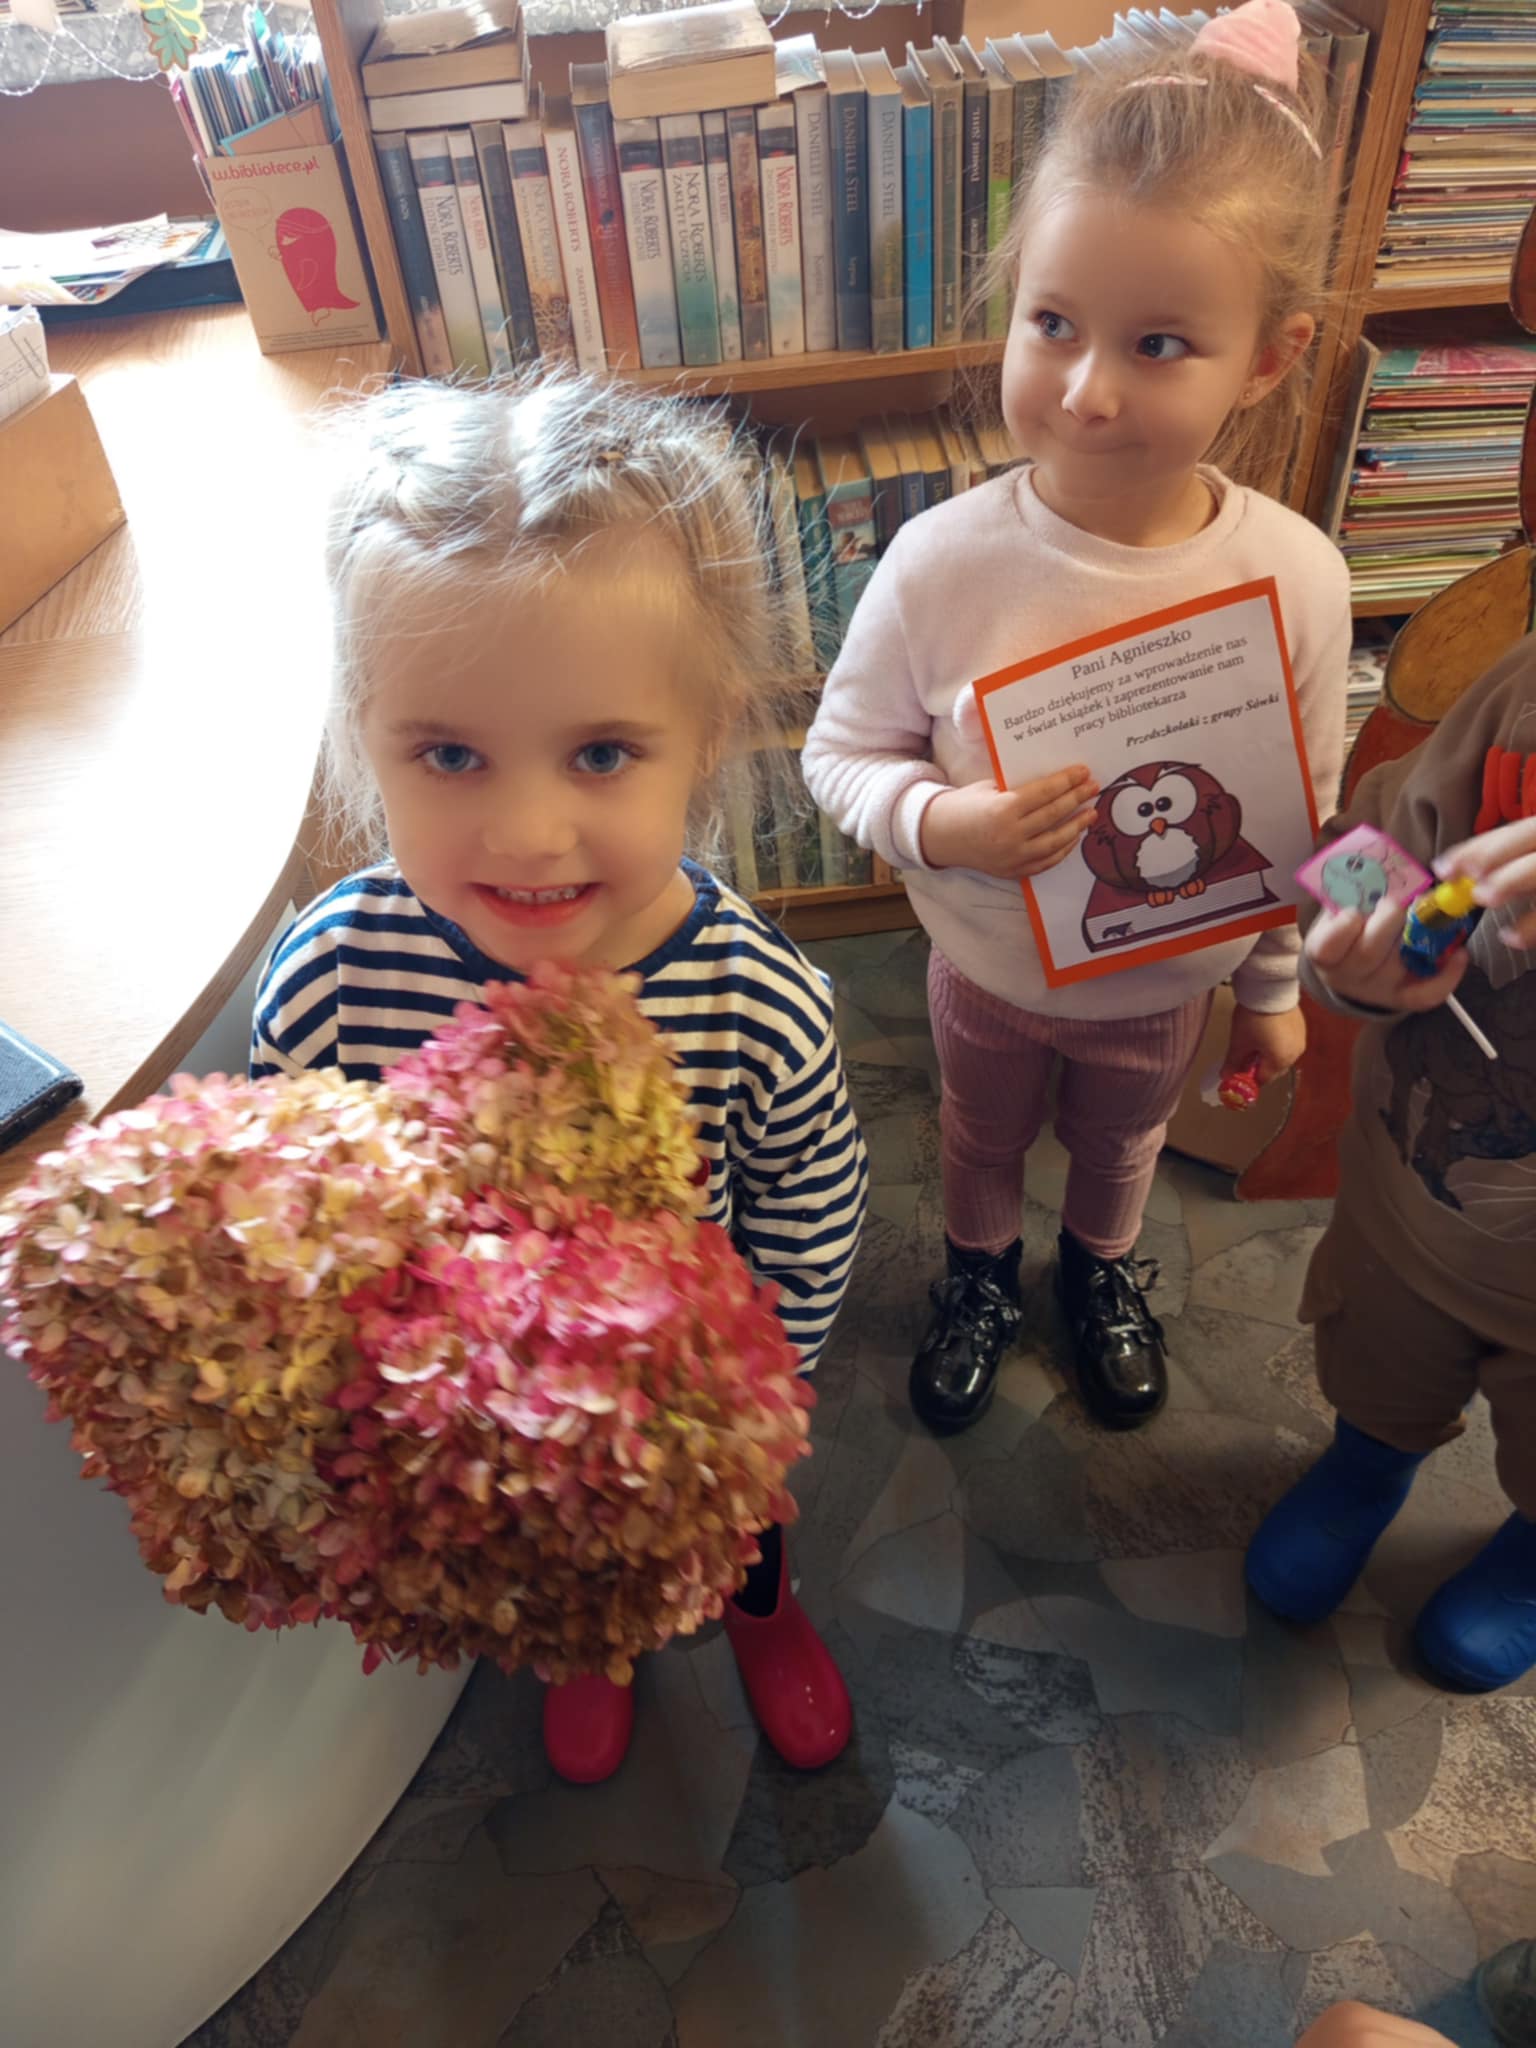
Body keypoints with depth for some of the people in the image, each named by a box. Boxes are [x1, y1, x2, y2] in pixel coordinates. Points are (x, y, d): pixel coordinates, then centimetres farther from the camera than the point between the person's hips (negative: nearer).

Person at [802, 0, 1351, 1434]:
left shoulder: (1295, 581, -22)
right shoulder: (943, 563, -27)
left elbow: (1300, 817, -8)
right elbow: (840, 751, -14)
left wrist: (1273, 988, 3)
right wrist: (940, 822, -35)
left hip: (1170, 978, 1)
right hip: (989, 965, 0)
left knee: (1120, 1141, 29)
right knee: (981, 1133, 27)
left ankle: (1103, 1266, 64)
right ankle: (978, 1272, 61)